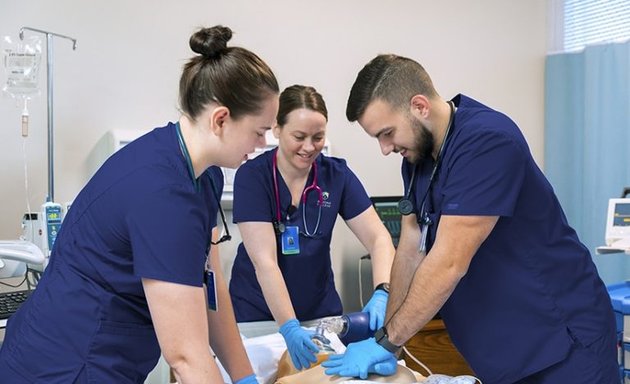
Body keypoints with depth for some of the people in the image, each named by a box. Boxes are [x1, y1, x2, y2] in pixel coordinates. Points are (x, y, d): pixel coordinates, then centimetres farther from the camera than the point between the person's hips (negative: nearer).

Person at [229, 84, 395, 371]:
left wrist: (382, 293, -29)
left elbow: (378, 239, -11)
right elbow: (264, 261, -23)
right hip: (258, 313, -2)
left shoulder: (337, 175, -8)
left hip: (321, 309, 3)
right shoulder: (252, 176, -17)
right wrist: (289, 327, -33)